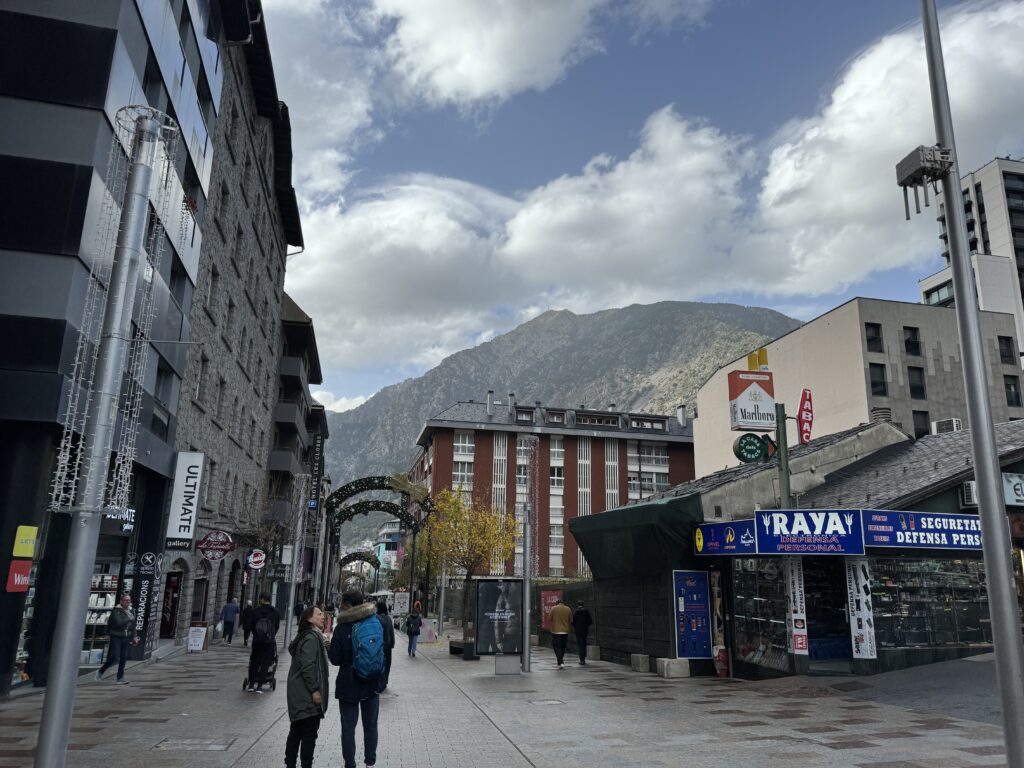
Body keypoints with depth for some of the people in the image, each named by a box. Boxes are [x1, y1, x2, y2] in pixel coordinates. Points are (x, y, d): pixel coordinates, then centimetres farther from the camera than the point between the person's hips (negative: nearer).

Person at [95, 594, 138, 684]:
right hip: (116, 637, -6)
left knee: (123, 658, 4)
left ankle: (120, 677, 13)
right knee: (114, 658, -7)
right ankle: (100, 671, 18)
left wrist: (134, 636, 12)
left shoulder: (130, 611, 10)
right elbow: (118, 622, -25)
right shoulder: (116, 611, -10)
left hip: (126, 638, 6)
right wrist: (129, 618, -16)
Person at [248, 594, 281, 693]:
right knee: (265, 663, 4)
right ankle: (259, 685, 2)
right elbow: (277, 626, 6)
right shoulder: (276, 612, -1)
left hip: (257, 641, 1)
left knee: (254, 662, 15)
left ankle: (252, 683, 15)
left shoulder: (256, 611, -4)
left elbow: (252, 625, 4)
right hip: (270, 642, 0)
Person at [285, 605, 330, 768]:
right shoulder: (312, 637, -16)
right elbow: (308, 666, -22)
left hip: (300, 694, 10)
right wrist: (314, 690, -20)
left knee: (297, 730, 16)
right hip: (308, 694, -10)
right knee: (309, 732, -2)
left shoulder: (313, 636, 15)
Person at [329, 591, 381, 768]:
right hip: (372, 683, 3)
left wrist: (328, 646, 7)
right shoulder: (376, 621, -5)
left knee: (348, 727, 8)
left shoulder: (341, 628, -15)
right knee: (370, 726, 17)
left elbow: (335, 659, -10)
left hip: (349, 685, -3)